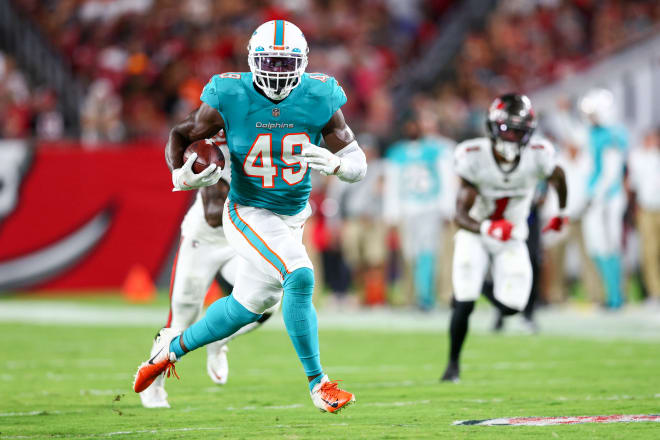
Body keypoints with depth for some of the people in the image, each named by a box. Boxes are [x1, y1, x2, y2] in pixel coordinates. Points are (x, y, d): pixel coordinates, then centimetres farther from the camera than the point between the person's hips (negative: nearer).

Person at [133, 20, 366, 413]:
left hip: (293, 217, 5)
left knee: (248, 307, 17)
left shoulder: (319, 99, -11)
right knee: (299, 277, -26)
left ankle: (174, 346, 41)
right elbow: (182, 135, -1)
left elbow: (358, 165, -7)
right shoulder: (229, 98, -16)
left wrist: (335, 163, -30)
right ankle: (318, 384, -16)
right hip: (250, 215, -5)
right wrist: (183, 175, -21)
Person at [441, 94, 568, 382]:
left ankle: (482, 287, 25)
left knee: (511, 305, -10)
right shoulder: (474, 158, -27)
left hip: (512, 239, 2)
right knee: (464, 305, -14)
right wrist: (487, 228, -48)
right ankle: (453, 363, 10)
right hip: (475, 235, -2)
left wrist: (561, 214, 19)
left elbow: (558, 177, 4)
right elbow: (461, 216, -27)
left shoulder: (537, 157, -22)